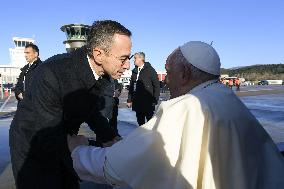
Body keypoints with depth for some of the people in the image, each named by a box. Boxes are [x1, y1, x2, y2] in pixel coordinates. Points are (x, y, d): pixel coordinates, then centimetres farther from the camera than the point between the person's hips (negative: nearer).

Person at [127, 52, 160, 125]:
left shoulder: (150, 70, -4)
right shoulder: (134, 71, 12)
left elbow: (157, 86, -6)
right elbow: (131, 86, 14)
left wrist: (155, 100, -11)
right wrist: (129, 100, 10)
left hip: (148, 103, -5)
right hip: (137, 102, 5)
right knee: (140, 122, 14)